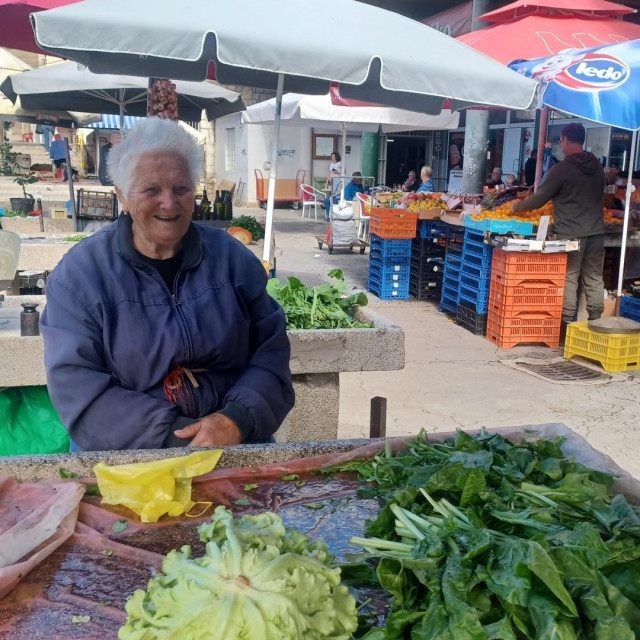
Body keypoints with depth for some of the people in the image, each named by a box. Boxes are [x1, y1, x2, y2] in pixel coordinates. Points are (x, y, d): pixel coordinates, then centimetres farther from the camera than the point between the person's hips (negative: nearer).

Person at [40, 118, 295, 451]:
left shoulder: (231, 257, 5)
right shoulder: (79, 273, -3)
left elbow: (271, 347, 3)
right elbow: (73, 382, -9)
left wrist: (238, 418, -15)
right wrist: (169, 434, -18)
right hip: (126, 454, -1)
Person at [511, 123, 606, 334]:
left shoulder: (561, 169, -10)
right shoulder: (597, 166, 9)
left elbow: (539, 199, -6)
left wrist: (517, 206, 10)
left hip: (571, 233, -5)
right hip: (596, 231, 6)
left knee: (568, 279, 1)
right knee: (594, 278, 9)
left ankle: (567, 324, 4)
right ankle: (595, 322, 14)